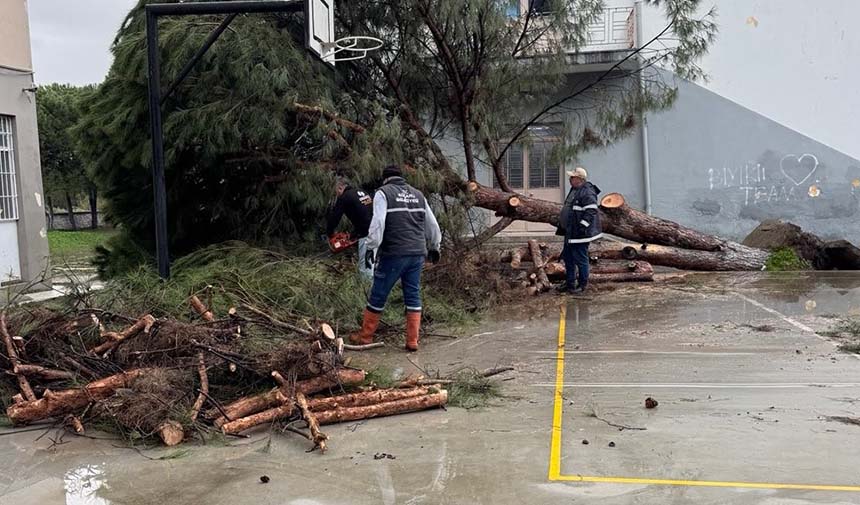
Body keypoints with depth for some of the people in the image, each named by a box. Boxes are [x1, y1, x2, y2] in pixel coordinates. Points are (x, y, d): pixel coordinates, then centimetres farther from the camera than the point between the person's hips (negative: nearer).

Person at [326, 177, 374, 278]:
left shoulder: (344, 198, 1)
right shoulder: (362, 193, 23)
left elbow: (334, 217, 6)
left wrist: (329, 234, 23)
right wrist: (354, 234, 35)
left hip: (367, 235, -8)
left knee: (365, 269, -4)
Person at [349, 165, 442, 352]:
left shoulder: (383, 193, 0)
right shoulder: (418, 194, 17)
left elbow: (378, 222, -14)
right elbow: (432, 224, 21)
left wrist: (372, 247, -14)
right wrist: (434, 247, 32)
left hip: (394, 254, -5)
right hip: (417, 254, 5)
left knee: (378, 296, 6)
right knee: (413, 296, 10)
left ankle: (365, 336, 16)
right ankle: (412, 341, 8)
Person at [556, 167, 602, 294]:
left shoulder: (587, 193, -17)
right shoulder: (574, 190, 15)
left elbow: (590, 212, -24)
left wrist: (582, 226, -26)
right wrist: (562, 226, 24)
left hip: (580, 233, -11)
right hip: (570, 232, 11)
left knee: (580, 258, -2)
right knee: (568, 257, 16)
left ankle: (582, 284, 9)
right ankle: (570, 282, 26)